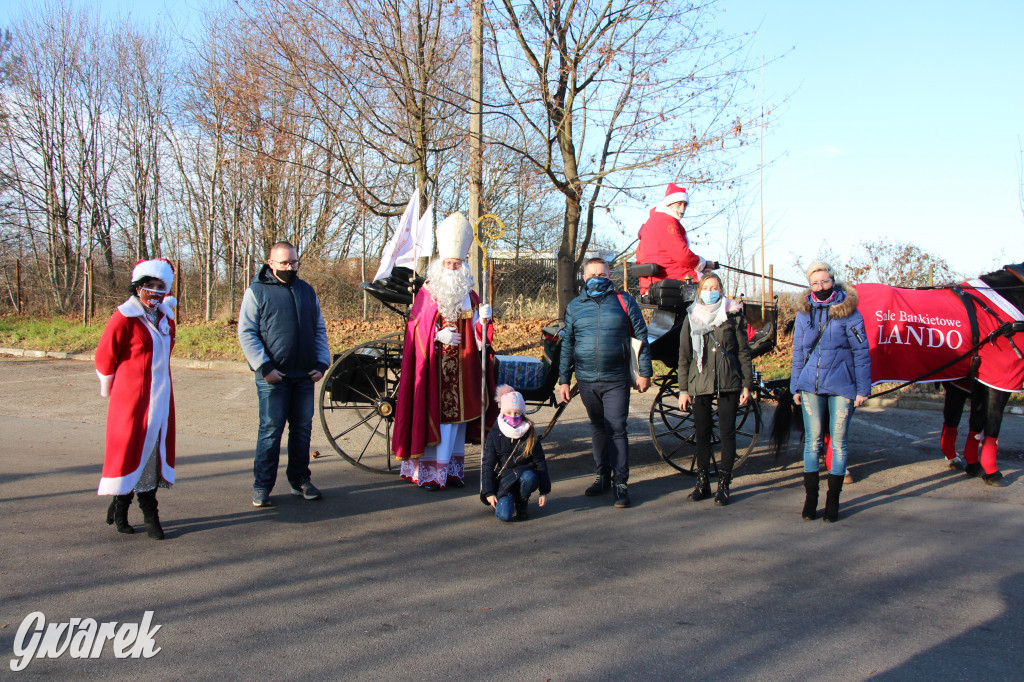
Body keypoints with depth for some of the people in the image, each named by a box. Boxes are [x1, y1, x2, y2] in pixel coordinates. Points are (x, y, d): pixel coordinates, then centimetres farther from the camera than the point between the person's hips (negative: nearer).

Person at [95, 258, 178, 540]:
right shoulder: (124, 318, -12)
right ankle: (120, 508, 18)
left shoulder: (165, 316, 9)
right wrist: (110, 388, 7)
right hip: (131, 399, -6)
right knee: (130, 450, 1)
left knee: (155, 451, 7)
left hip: (160, 397, 6)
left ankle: (149, 512, 14)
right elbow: (104, 357, -5)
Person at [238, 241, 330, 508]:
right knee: (271, 430, -2)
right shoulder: (257, 291, 0)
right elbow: (246, 333, -5)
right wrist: (264, 367, -14)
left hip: (305, 376, 4)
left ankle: (299, 480, 21)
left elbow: (320, 330, 17)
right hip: (273, 376, -4)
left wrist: (322, 363, 5)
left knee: (303, 429, 9)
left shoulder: (307, 291, 14)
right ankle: (262, 486, 8)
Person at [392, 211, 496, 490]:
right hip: (434, 365, -4)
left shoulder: (469, 295, 12)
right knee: (432, 414, -5)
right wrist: (439, 336, -18)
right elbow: (416, 330, -3)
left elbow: (476, 335, 9)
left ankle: (452, 469, 17)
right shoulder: (427, 293, 0)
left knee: (457, 413, 7)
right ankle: (427, 472, 3)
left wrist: (483, 320, -10)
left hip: (461, 368, 4)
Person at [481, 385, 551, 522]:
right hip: (504, 480, -1)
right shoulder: (495, 436, -3)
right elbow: (487, 464, -2)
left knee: (529, 477, -37)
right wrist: (489, 493, -10)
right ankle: (508, 501, 14)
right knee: (504, 515, -24)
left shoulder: (530, 435, 0)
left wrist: (544, 491, -1)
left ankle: (522, 504, -4)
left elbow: (540, 463, 3)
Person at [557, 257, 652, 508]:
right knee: (598, 428, 13)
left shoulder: (624, 301, 2)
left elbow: (641, 337, 4)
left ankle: (620, 483, 2)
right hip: (587, 381, 3)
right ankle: (603, 475, 25)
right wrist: (563, 380, 9)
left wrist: (644, 372, -1)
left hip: (616, 381, -3)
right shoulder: (574, 306, 9)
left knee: (616, 429, -6)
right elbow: (567, 345, 13)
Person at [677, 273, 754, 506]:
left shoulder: (733, 315, 5)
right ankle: (702, 483, 16)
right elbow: (684, 356, 8)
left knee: (727, 432, 1)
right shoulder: (691, 318, 8)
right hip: (699, 384, 1)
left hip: (729, 384, -1)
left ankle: (723, 485, 8)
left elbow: (743, 351, 6)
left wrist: (747, 384, 0)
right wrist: (683, 390, 3)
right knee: (702, 434, 5)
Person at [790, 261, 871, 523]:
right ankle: (810, 498, 15)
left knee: (838, 442, 4)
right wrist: (796, 386, 10)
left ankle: (833, 501, 14)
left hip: (841, 385, -2)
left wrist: (862, 388, -5)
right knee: (812, 441, 6)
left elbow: (861, 352, -1)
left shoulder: (848, 312, -3)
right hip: (811, 386, 3)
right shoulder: (804, 312, 6)